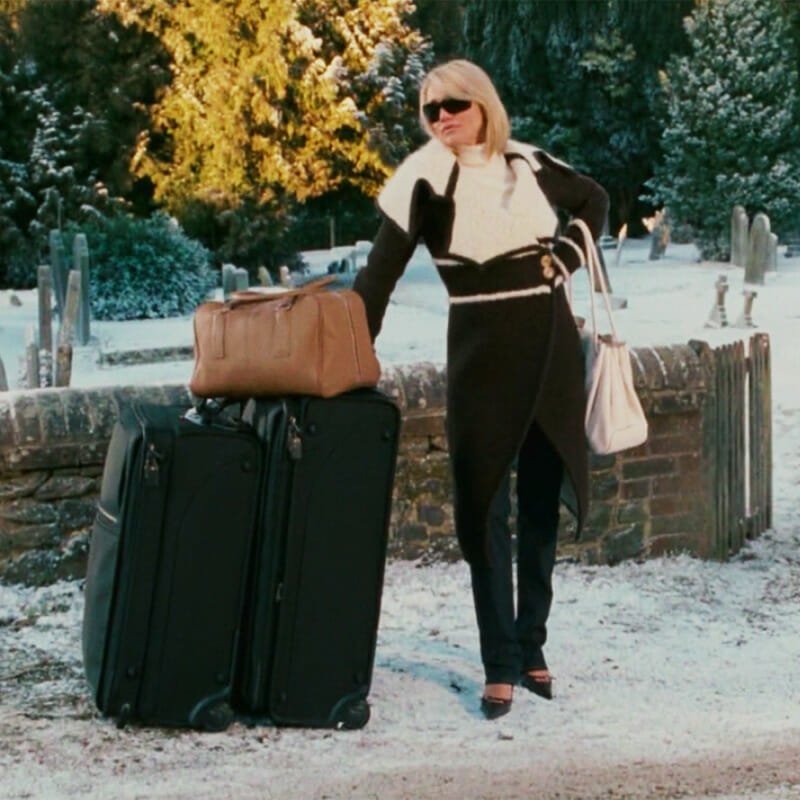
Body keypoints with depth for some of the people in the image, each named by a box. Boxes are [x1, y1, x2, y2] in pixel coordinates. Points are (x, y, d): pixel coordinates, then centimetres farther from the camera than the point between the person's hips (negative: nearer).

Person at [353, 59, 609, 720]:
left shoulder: (527, 164, 4)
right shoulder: (426, 178, -7)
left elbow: (594, 200, 23)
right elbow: (383, 269, -14)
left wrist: (567, 257, 7)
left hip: (551, 343, 4)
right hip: (483, 350, -4)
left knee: (542, 503, 9)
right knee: (484, 506, -5)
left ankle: (532, 648, 20)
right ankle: (500, 666, -1)